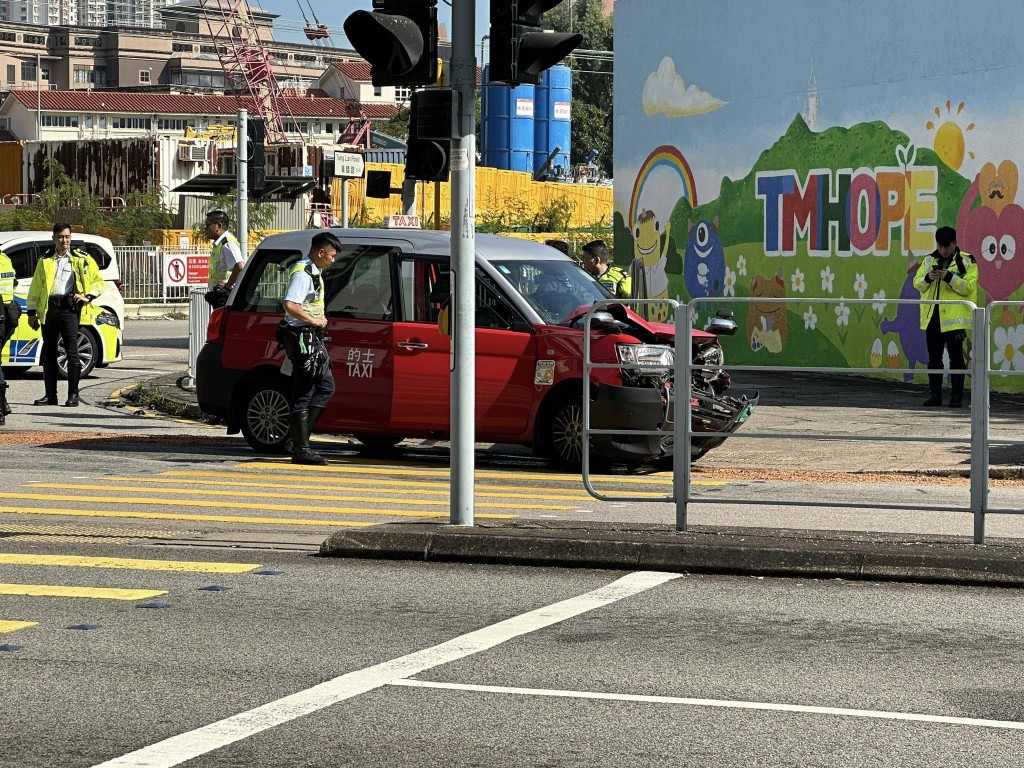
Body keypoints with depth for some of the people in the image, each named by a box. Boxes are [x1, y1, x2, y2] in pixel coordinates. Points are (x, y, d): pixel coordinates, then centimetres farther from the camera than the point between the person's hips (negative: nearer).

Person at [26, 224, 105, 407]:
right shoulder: (45, 261, 16)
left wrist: (88, 296, -4)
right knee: (48, 353, 6)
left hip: (69, 308, -3)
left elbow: (98, 281, 13)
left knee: (72, 352, -8)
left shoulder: (81, 259, 9)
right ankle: (50, 395, 12)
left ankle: (73, 395, -4)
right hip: (49, 309, 4)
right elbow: (35, 287, 16)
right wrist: (32, 312, 10)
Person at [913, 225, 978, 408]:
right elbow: (916, 282, 10)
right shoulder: (929, 260, 12)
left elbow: (968, 287, -11)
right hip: (932, 316, 5)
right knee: (934, 357, 9)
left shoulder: (966, 261, -2)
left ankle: (957, 395, 2)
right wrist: (927, 278, -11)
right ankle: (935, 394, 16)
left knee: (956, 357, -2)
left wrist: (950, 277, -23)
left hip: (954, 317, -5)